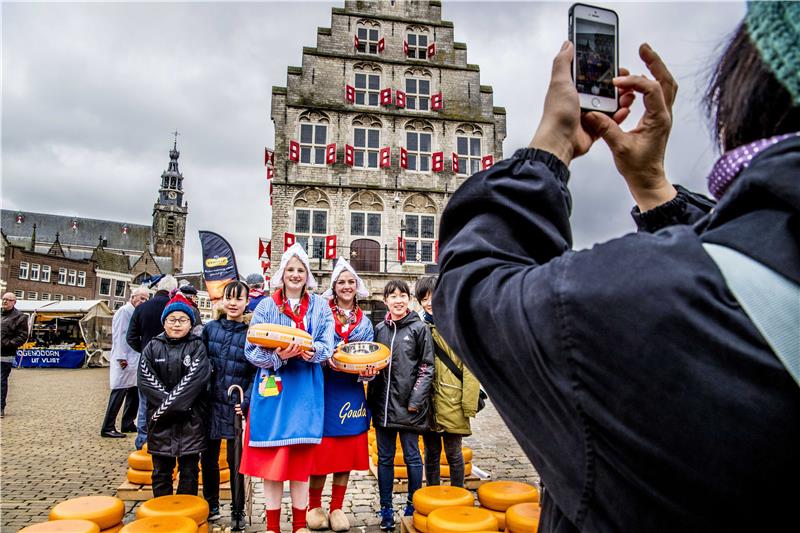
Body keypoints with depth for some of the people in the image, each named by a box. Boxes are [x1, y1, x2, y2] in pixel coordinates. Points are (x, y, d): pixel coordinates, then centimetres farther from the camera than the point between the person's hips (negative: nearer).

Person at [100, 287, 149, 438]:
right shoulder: (124, 311, -8)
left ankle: (128, 424, 21)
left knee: (134, 392, 12)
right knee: (119, 393, -8)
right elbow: (120, 335, -15)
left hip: (135, 360, 9)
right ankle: (107, 428, -2)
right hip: (125, 360, -9)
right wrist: (121, 357, -20)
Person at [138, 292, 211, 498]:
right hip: (160, 419, 2)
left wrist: (168, 405, -17)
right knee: (161, 471, 12)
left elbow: (195, 379, -14)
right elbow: (147, 380, -5)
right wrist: (173, 403, -13)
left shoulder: (197, 347, -1)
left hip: (191, 419, -2)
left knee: (189, 470, 8)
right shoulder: (153, 347, 5)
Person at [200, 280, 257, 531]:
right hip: (211, 402, 3)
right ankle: (211, 506, 34)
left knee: (235, 460, 4)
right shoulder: (210, 328, 4)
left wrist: (245, 402, -15)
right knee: (208, 457, 14)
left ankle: (237, 512, 22)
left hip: (236, 406, -3)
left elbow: (256, 373, -6)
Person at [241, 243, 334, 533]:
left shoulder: (320, 306, 7)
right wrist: (279, 356, -19)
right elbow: (251, 349, -2)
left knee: (302, 456, 7)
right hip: (273, 388, -1)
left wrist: (312, 352, -21)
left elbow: (327, 345, 1)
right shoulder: (266, 306, 3)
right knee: (271, 456, 3)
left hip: (305, 389, 1)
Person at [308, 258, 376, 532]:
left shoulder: (364, 323, 12)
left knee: (346, 450, 7)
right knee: (321, 449, 1)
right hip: (324, 388, -3)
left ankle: (336, 508, 21)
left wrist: (368, 372, -10)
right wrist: (326, 360, -20)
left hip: (351, 392, 3)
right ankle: (314, 506, 20)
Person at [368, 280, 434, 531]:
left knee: (412, 457, 6)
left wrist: (415, 400, -10)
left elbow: (426, 368, -5)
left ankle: (412, 508, 21)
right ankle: (386, 509, 23)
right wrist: (371, 398, 9)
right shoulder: (379, 329, 9)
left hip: (408, 405, -4)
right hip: (383, 404, 4)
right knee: (385, 459, 11)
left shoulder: (419, 328, -3)